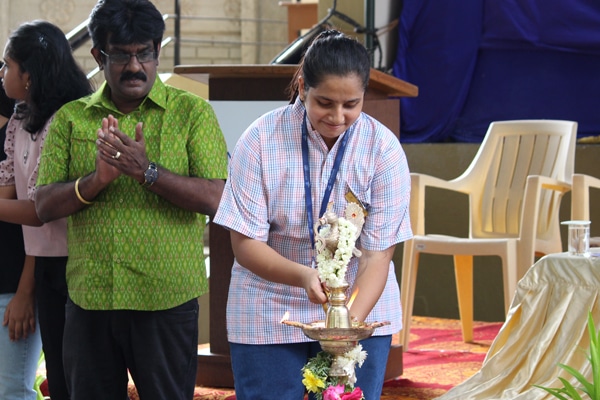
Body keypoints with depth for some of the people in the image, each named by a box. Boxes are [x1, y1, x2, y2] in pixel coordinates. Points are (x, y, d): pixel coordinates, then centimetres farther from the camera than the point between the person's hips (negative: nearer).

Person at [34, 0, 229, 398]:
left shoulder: (192, 112, 0)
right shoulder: (71, 119, 8)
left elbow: (215, 198, -10)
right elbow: (45, 205, 1)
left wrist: (147, 171, -21)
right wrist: (97, 178, -16)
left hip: (167, 302, -3)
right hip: (89, 301, 3)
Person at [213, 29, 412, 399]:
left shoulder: (384, 149, -11)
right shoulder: (261, 140, -13)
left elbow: (377, 254, -13)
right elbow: (246, 244, -12)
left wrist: (353, 319, -30)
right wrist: (304, 276, -31)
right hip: (268, 315, 0)